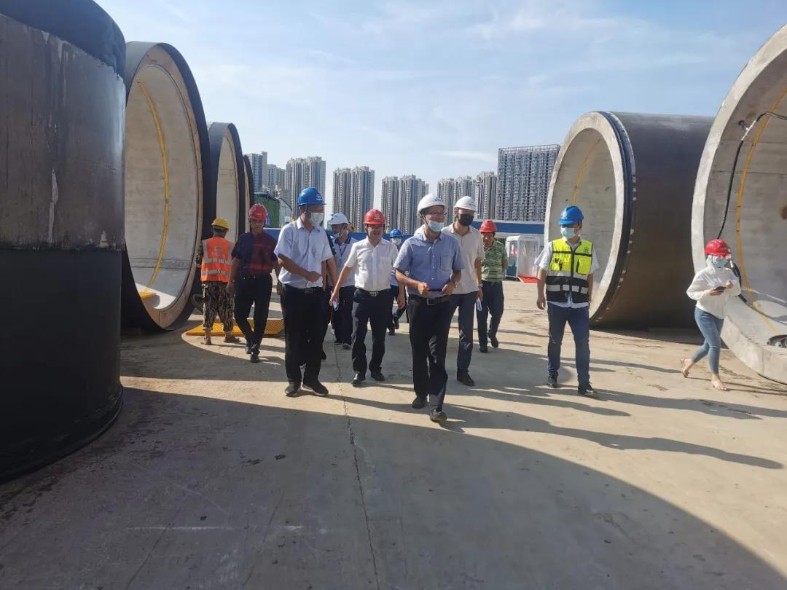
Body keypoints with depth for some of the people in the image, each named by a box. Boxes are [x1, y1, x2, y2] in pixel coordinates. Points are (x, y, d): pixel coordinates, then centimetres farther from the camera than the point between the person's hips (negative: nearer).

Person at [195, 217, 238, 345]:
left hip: (209, 280, 0)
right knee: (226, 308, 9)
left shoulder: (204, 244, 3)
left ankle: (207, 337, 4)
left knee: (209, 307, 6)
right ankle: (228, 335, 20)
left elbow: (198, 263, 7)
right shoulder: (230, 245, 2)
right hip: (225, 281, 0)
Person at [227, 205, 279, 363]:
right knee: (239, 315, 4)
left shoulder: (270, 241, 2)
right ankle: (250, 338, 31)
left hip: (263, 282, -2)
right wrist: (231, 281, 8)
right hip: (244, 280, 2)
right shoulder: (243, 239, 8)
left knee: (260, 317, 0)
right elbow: (236, 261, 11)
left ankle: (255, 349, 11)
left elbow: (276, 263, 4)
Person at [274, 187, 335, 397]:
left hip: (316, 291, 4)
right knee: (293, 337, 4)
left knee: (316, 336, 6)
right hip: (293, 291, -4)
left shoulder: (321, 233, 8)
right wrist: (307, 274, -17)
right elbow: (283, 260, -12)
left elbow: (326, 261, 12)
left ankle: (311, 378, 19)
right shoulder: (289, 230, -6)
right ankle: (294, 380, 16)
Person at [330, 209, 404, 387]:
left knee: (379, 336, 9)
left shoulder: (390, 247, -1)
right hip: (362, 296, 0)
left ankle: (376, 369, 24)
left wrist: (401, 294, 0)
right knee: (358, 336, 0)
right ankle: (359, 371, 11)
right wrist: (336, 290, 7)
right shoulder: (358, 247, 0)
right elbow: (347, 269, 8)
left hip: (383, 296, 0)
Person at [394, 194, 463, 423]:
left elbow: (457, 270, 14)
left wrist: (453, 283, -9)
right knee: (419, 352, 11)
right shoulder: (411, 244, -4)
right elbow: (399, 273, -1)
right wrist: (417, 284, -20)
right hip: (418, 304, 0)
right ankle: (421, 393, 29)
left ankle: (436, 405, -4)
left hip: (442, 304, 1)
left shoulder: (451, 243, 3)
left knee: (438, 354, -3)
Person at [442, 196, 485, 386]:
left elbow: (477, 261, 12)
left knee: (467, 333, 7)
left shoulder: (476, 235, 2)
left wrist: (479, 286, 11)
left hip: (469, 290, 3)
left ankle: (463, 371, 16)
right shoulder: (444, 234, -9)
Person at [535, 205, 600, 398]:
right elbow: (542, 272, 0)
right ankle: (551, 375, 26)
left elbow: (589, 276, 12)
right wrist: (540, 294, -10)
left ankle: (584, 384, 5)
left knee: (583, 342, -2)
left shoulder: (588, 248, 6)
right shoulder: (552, 246, 0)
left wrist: (589, 299, 12)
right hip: (556, 303, -1)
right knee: (555, 340, 10)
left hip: (579, 304, 1)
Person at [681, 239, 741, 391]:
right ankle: (715, 378, 0)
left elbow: (736, 293, 0)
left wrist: (733, 285, -21)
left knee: (709, 345, 16)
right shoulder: (703, 275, -14)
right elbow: (691, 292, -10)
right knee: (715, 344, -13)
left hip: (719, 315, 7)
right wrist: (707, 293, -25)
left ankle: (689, 362, 41)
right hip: (704, 313, -7)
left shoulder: (728, 273, 2)